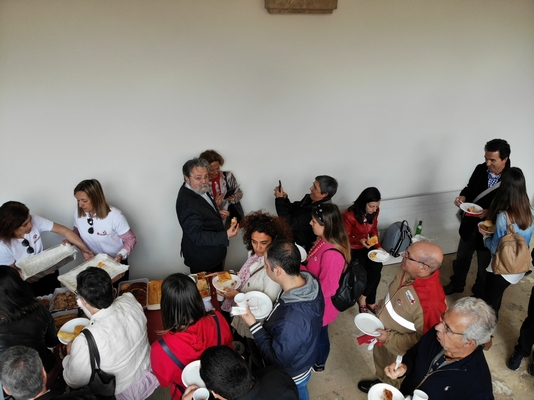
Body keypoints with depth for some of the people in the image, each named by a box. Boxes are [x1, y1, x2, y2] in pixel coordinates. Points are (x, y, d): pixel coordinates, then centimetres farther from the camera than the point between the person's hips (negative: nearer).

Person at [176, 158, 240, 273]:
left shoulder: (199, 189, -2)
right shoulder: (187, 202, -32)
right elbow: (197, 236, -32)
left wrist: (218, 213, 4)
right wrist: (226, 235, -38)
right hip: (202, 260, -9)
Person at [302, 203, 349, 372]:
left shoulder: (332, 255, -38)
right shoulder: (324, 240, -10)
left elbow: (325, 289, -29)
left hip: (321, 305, -7)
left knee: (319, 334, 21)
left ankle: (318, 364, 49)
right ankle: (314, 355, 57)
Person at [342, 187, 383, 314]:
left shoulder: (374, 212, -6)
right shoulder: (349, 215, -25)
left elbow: (374, 230, 7)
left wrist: (378, 246, -7)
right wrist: (359, 240, -32)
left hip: (366, 246, 6)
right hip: (352, 248, -5)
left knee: (377, 267, -21)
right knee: (374, 271, -23)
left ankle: (363, 298, -2)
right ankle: (370, 302, 1)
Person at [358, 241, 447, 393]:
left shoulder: (431, 302, -42)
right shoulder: (408, 269, -19)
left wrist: (390, 338, -29)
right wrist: (383, 305, 13)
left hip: (396, 347, -7)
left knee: (391, 379, 24)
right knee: (380, 360, 35)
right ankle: (380, 382, 63)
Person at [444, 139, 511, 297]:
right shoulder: (480, 169, -10)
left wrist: (490, 212, -31)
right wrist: (463, 196, -15)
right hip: (470, 225, 4)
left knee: (484, 266, 18)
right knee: (461, 258, 24)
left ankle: (479, 294, 42)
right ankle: (456, 284, 49)